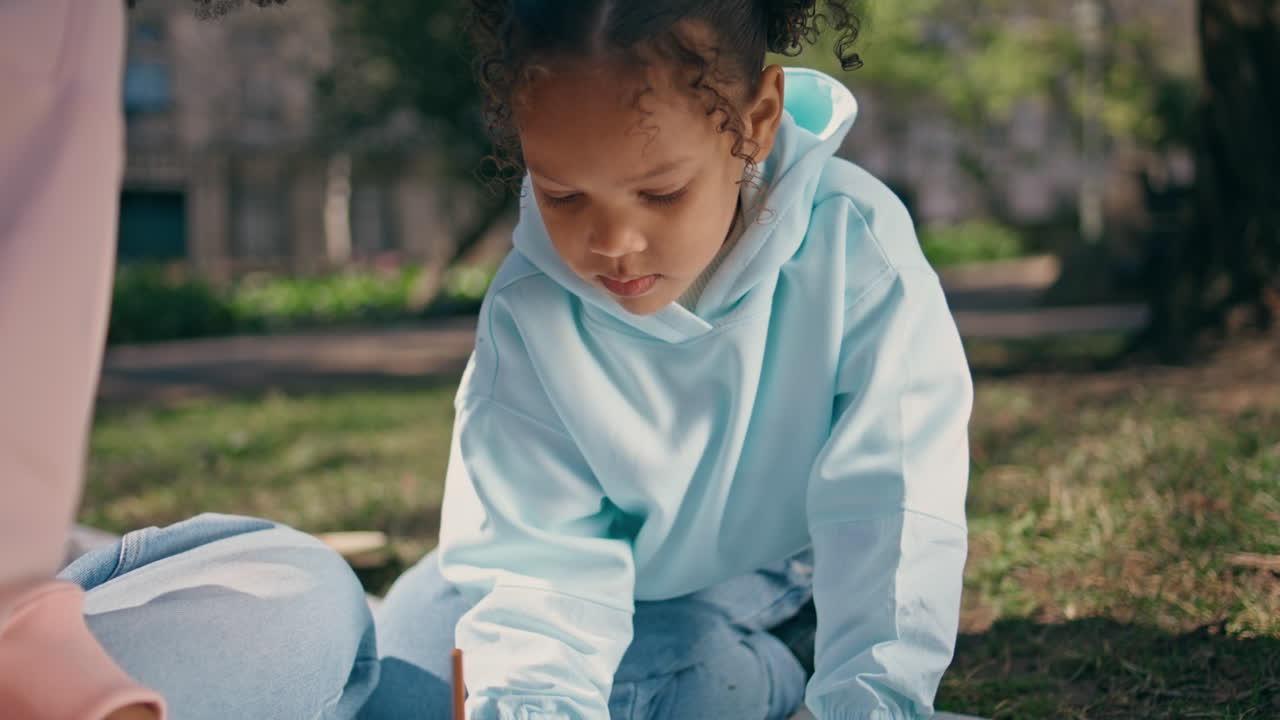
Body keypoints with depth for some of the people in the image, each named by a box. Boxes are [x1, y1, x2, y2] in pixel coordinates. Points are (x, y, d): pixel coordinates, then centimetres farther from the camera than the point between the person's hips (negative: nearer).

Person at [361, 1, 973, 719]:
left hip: (788, 597, -2)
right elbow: (536, 558, -24)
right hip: (621, 599, 3)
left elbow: (891, 509, -29)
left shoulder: (855, 248, -27)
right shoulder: (529, 315, -23)